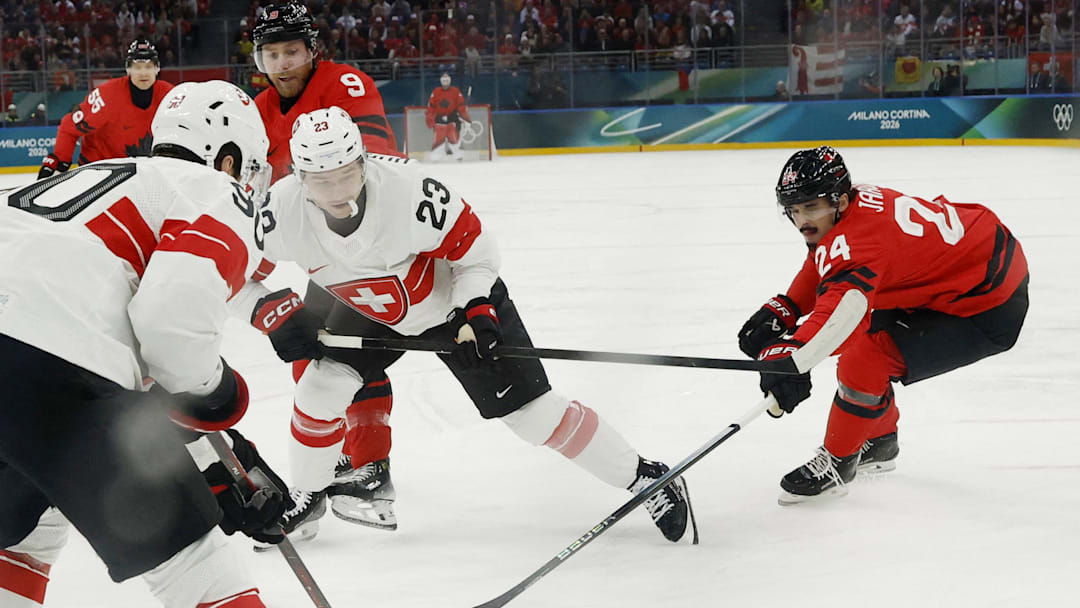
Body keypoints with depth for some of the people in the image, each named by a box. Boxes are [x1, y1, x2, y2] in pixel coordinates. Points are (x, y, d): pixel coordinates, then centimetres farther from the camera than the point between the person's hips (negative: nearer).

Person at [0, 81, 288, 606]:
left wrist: (217, 468, 35)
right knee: (181, 542, 4)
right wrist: (218, 393, 9)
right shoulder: (220, 199, 10)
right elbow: (172, 321, -11)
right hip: (52, 372, -8)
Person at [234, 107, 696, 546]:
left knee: (532, 411, -6)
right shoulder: (282, 209, -27)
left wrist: (477, 314, -29)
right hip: (372, 312, 4)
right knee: (323, 385, -10)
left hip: (456, 300, -4)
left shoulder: (409, 188, -37)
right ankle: (305, 500, 16)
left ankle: (644, 478, 5)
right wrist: (271, 311, -25)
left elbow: (474, 249, -22)